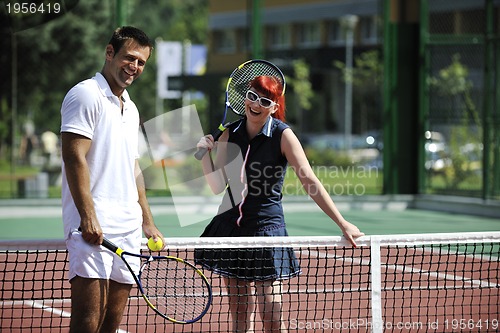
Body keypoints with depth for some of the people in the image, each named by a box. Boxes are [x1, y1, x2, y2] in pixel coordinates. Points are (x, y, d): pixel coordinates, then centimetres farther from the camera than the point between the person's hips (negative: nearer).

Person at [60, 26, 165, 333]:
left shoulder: (131, 109, 22)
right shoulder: (86, 95, -5)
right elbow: (74, 158, -13)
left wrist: (148, 222, 23)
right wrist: (88, 216, -21)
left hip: (128, 229, 8)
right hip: (92, 227, -8)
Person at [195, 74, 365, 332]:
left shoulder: (282, 135, -10)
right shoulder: (229, 134, 3)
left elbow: (310, 182, -14)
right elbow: (218, 186, 4)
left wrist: (343, 224, -20)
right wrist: (206, 154, -11)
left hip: (266, 224, -4)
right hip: (230, 224, 4)